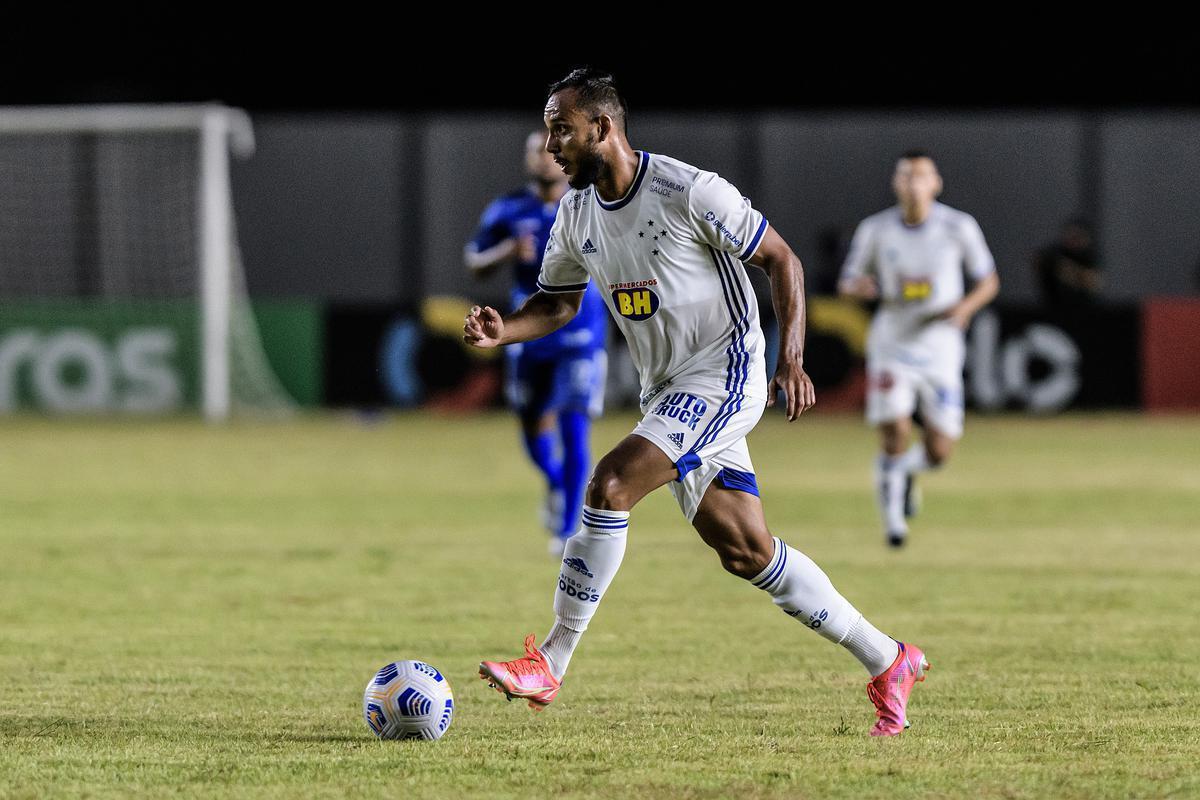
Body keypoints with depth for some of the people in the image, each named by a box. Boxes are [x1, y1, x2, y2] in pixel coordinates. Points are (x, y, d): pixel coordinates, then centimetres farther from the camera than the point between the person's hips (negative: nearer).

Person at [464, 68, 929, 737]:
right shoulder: (576, 214, 5)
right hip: (669, 392, 8)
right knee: (746, 551, 8)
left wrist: (792, 358, -16)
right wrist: (502, 331, -3)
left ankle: (550, 665, -16)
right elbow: (559, 302, 18)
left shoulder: (689, 191, -16)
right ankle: (888, 662, 19)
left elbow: (782, 260, -8)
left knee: (611, 485, -23)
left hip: (725, 375, -8)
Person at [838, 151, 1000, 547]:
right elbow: (847, 283, 7)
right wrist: (858, 285, -18)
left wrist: (966, 306, -17)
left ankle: (907, 469, 35)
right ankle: (892, 515, 10)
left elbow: (989, 280, 4)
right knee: (894, 440, -15)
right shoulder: (874, 229, -4)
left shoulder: (958, 227, -6)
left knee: (939, 453, -2)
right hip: (891, 348, -1)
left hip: (939, 351, 1)